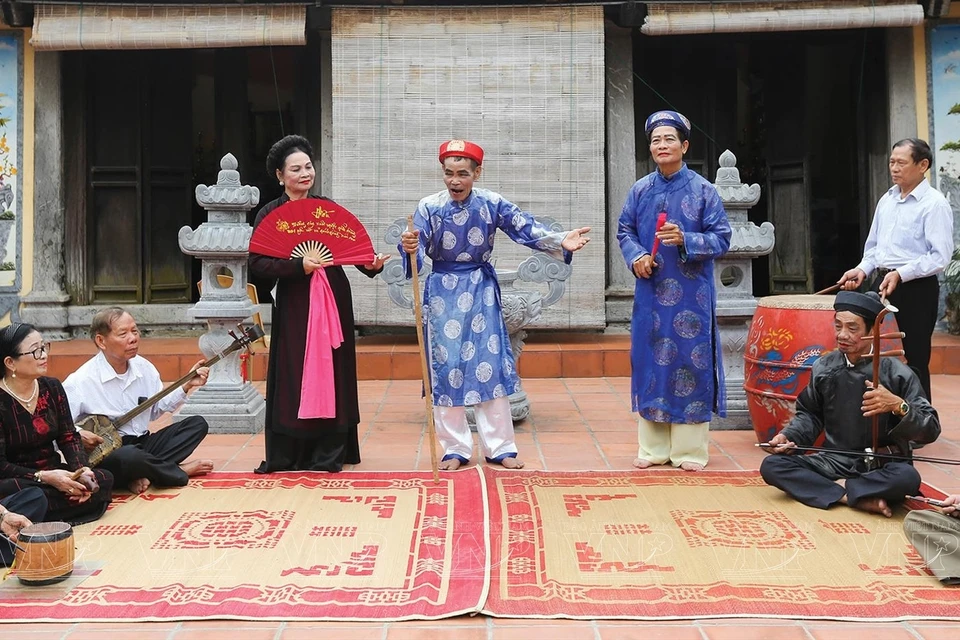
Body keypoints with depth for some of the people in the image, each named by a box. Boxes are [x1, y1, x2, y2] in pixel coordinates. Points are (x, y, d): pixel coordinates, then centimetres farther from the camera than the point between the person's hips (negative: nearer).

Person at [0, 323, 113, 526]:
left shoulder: (52, 388, 4)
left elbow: (68, 438, 3)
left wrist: (81, 470, -17)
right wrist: (44, 477, -29)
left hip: (53, 473, 7)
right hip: (18, 481, -7)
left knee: (104, 480, -21)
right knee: (34, 500, -41)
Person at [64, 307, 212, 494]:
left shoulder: (144, 367, 4)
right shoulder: (81, 382, -16)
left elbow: (158, 409, 16)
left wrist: (186, 386, 6)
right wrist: (78, 434, -32)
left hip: (142, 444, 8)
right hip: (105, 453, -7)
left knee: (197, 424, -1)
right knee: (130, 456, -41)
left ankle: (144, 472, -18)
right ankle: (179, 471, -10)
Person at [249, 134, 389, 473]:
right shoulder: (270, 214, 2)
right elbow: (258, 263, -7)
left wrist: (371, 263, -14)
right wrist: (299, 266, -18)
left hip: (334, 299, 2)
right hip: (294, 304, -2)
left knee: (333, 372, 4)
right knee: (294, 376, -1)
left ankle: (329, 454, 14)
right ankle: (286, 455, 11)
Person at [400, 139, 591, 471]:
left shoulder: (492, 204, -4)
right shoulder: (429, 207, -6)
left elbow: (527, 228, -13)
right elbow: (418, 252, -15)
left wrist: (560, 242, -29)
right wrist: (409, 249, -39)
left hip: (482, 291, 1)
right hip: (443, 292, 0)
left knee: (490, 365, 2)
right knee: (446, 368, 2)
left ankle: (499, 447, 12)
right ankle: (455, 448, 15)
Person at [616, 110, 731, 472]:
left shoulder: (703, 190, -1)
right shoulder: (640, 191, 8)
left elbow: (721, 239, -4)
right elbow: (625, 231, 13)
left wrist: (685, 240, -21)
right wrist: (635, 257, -7)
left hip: (690, 295, -3)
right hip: (650, 292, 3)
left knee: (690, 362, 0)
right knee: (650, 361, 6)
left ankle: (690, 449, 12)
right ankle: (653, 447, 18)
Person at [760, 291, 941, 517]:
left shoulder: (897, 373, -10)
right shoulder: (824, 367, 2)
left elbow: (931, 430, -10)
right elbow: (810, 414, 16)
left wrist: (898, 406, -28)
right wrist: (789, 436, -2)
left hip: (880, 467, -3)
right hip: (834, 462, 4)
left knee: (907, 478, -37)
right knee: (771, 465, -18)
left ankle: (837, 488, -14)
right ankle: (857, 498, -21)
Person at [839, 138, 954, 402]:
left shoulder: (934, 203, -9)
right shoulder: (886, 200, 13)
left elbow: (940, 256, -16)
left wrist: (900, 274, -23)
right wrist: (863, 269, 4)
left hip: (916, 289, -7)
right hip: (881, 283, 7)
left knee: (915, 359, 1)